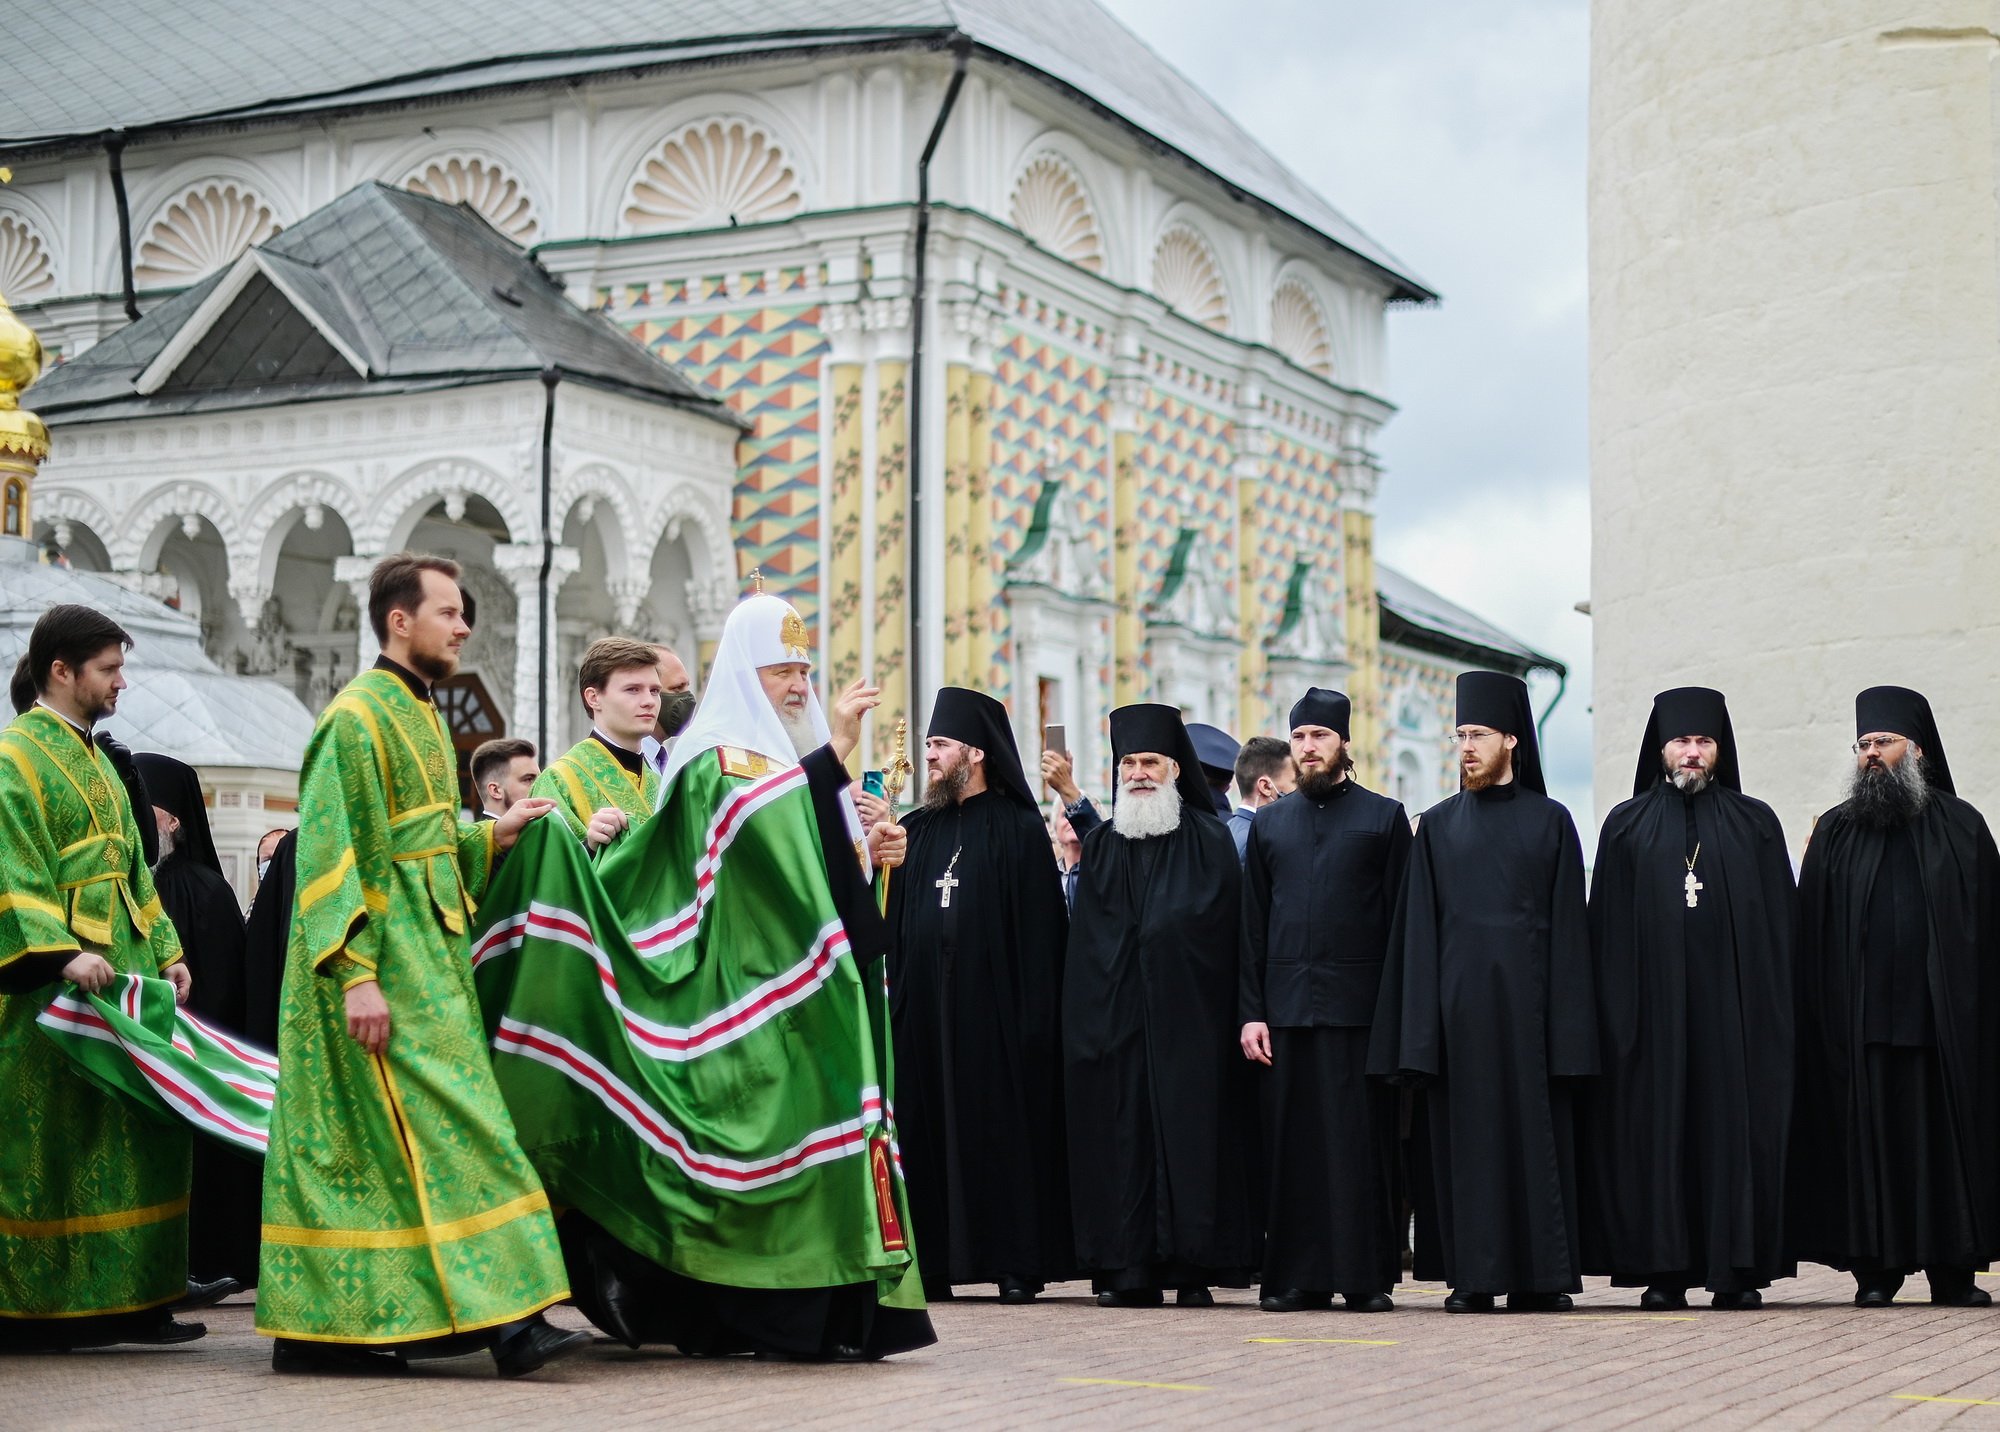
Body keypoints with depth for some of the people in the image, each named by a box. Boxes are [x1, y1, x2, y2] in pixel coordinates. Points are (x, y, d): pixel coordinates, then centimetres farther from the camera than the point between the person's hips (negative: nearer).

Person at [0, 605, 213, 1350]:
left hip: (121, 969, 8)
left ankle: (127, 1297, 6)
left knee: (136, 1129, 4)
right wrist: (62, 952, -28)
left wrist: (164, 950, 13)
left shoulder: (92, 759, 20)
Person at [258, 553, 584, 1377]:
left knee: (355, 1148, 8)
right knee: (447, 1128, -13)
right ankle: (501, 1315, -15)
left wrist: (492, 836, 9)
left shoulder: (419, 716, 18)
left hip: (426, 956, 10)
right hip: (386, 961, -10)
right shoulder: (358, 717, -12)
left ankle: (313, 1326, 11)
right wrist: (358, 972, -22)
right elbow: (333, 853, -17)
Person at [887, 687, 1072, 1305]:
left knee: (1002, 1130, -3)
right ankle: (933, 1261, 7)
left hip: (992, 1006, -5)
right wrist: (890, 994, 2)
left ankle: (1016, 1262, 2)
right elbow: (892, 921, 14)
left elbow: (1038, 928, -7)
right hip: (924, 1007, 5)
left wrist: (1034, 1015, -13)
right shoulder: (919, 830, 15)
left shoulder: (1017, 829, -2)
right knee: (927, 1129, 3)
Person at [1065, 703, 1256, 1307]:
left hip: (1188, 1012, -3)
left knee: (1191, 1129, -5)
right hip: (1117, 1017, 3)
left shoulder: (1209, 840, 5)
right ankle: (1129, 1269, 1)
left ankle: (1194, 1267, -1)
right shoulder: (1101, 845, 16)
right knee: (1120, 1134, -1)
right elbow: (1087, 936, 13)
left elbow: (1224, 927, -3)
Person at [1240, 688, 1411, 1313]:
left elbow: (1401, 921, 2)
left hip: (1359, 1007, -3)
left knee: (1362, 1139, -2)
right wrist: (1251, 1011, 4)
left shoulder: (1383, 817, 6)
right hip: (1288, 1005, 3)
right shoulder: (1270, 824, 15)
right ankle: (1297, 1275, 8)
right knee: (1292, 1140, 3)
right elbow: (1252, 925, 13)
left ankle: (1368, 1275, 3)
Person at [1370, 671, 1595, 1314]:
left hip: (1526, 997, -1)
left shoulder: (1550, 821, 6)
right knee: (1466, 1133, 0)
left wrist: (1566, 1025, -5)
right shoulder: (1438, 826, 10)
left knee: (1535, 1131, -1)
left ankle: (1539, 1274, 3)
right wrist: (1421, 1029, -2)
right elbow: (1419, 930, 7)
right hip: (1458, 999, 1)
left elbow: (1568, 926, 2)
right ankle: (1474, 1273, 4)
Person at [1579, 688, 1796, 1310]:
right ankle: (1662, 1269, 1)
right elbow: (1608, 926, 6)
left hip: (1732, 1000, 0)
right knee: (1655, 1128, -2)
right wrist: (1617, 1009, -3)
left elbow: (1779, 921, 7)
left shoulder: (1755, 824, 10)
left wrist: (1774, 1005, -2)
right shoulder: (1627, 825, 9)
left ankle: (1737, 1269, 2)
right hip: (1655, 1000, 0)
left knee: (1735, 1124, -2)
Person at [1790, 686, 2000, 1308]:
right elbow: (1811, 932, 7)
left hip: (1944, 1019, 0)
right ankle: (1875, 1268, 4)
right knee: (1869, 1135, -1)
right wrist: (1826, 1016, -2)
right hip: (1863, 1017, 0)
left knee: (1949, 1134, 0)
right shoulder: (1835, 832, 11)